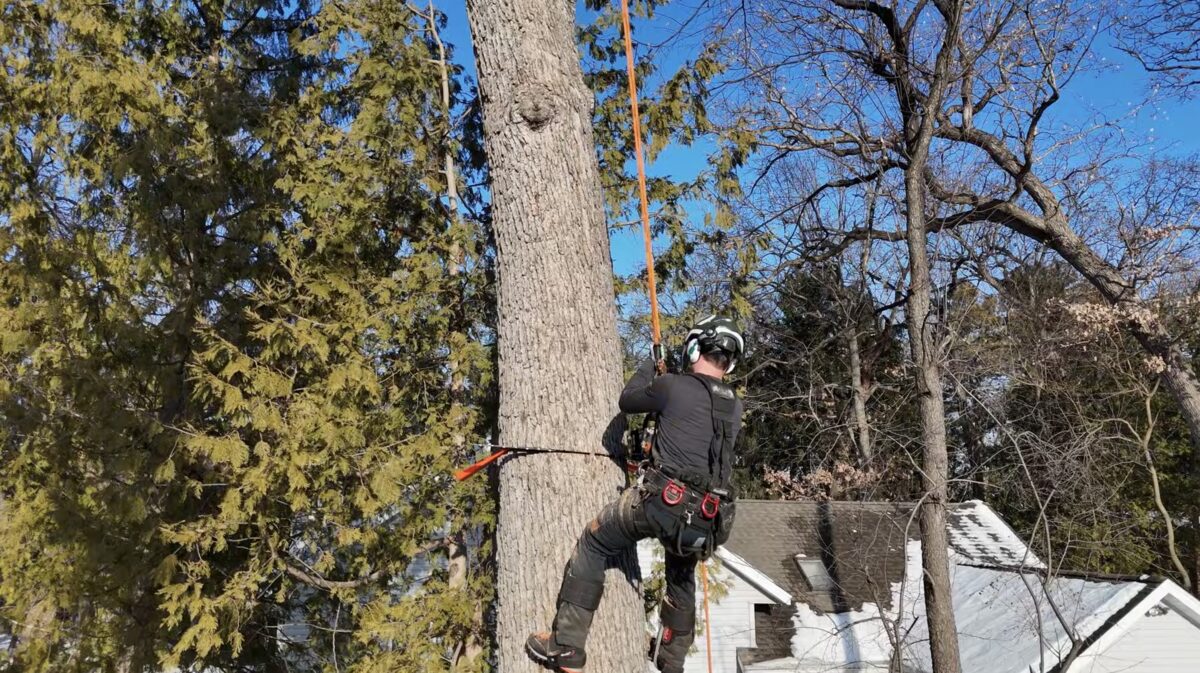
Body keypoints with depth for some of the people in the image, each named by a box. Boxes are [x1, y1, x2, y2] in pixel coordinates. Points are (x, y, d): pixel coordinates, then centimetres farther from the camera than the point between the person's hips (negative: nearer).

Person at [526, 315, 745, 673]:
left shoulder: (673, 385, -5)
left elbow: (627, 401, 12)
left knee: (592, 545, 13)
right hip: (707, 519, 6)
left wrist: (648, 367, 29)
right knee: (682, 577, 31)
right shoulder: (735, 407, 11)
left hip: (661, 501, -5)